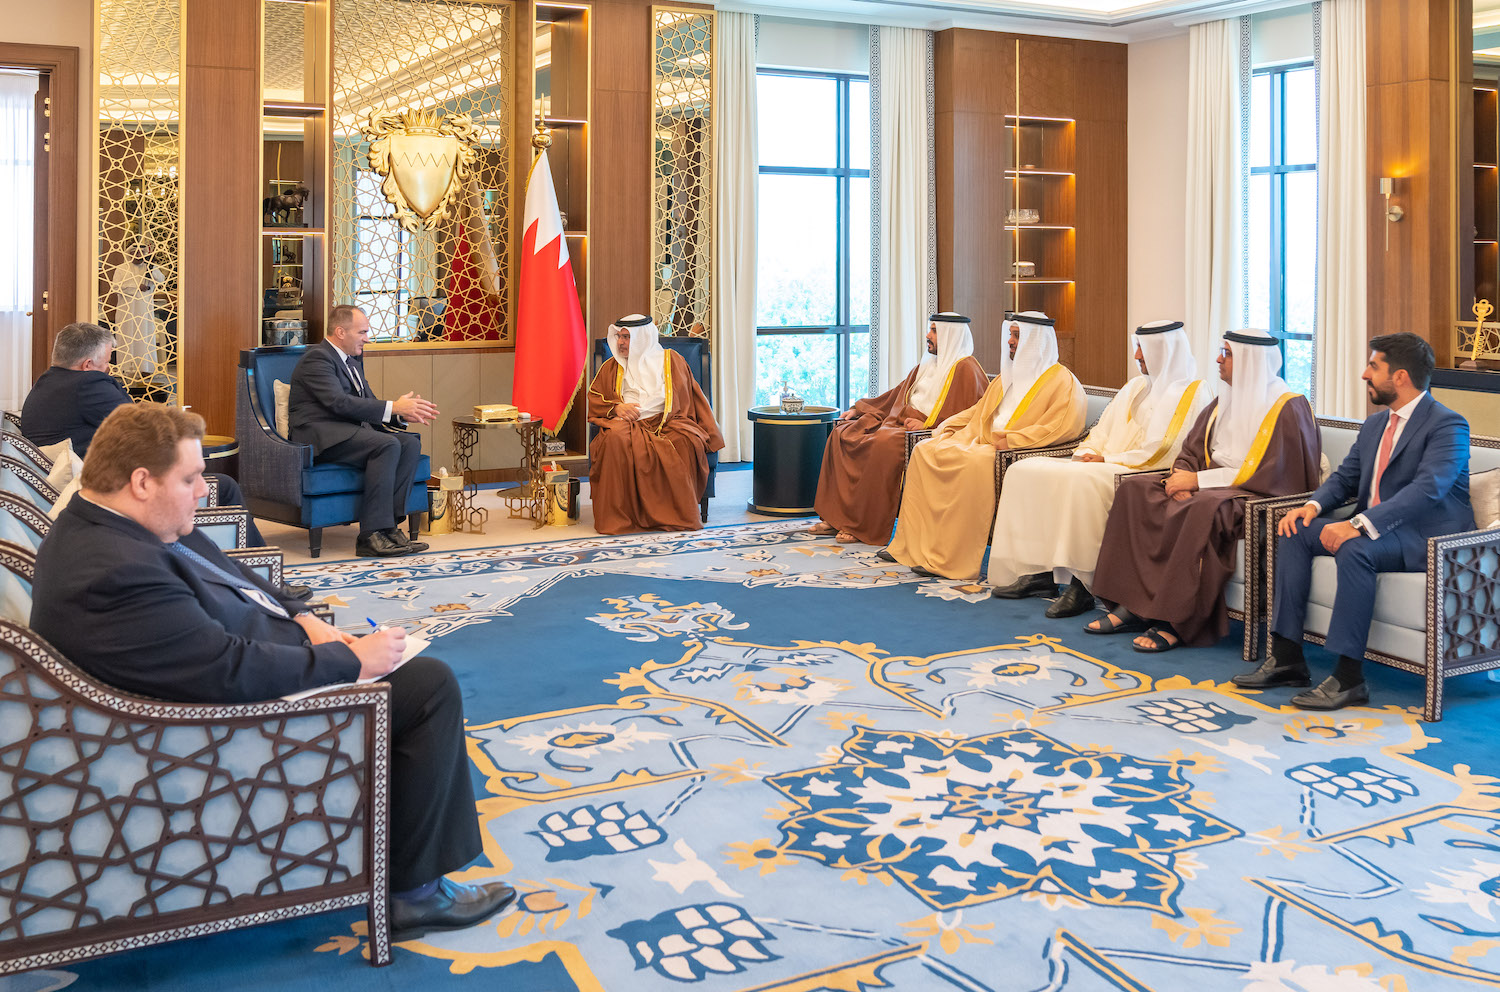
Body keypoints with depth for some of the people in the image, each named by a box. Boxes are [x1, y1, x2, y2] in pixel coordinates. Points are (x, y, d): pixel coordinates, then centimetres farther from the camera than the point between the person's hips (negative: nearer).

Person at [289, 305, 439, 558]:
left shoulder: (353, 360, 22)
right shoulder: (317, 358, -9)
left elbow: (368, 404, 20)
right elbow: (338, 402, -22)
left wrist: (403, 414, -1)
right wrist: (393, 407, -22)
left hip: (351, 431, 9)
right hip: (321, 437, -9)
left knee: (410, 443, -12)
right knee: (388, 445, -29)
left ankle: (389, 525, -18)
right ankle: (371, 536, -29)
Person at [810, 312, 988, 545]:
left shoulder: (965, 369, -5)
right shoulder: (928, 366, 23)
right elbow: (895, 395, 28)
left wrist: (927, 423, -21)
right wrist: (858, 409, 19)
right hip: (900, 424, 9)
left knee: (883, 444, -36)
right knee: (843, 432, -4)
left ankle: (866, 527, -28)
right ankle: (836, 516, -9)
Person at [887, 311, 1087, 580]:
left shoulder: (1062, 381, -2)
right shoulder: (1006, 377, 25)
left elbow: (1064, 426, -16)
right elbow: (978, 411, 30)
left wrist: (1008, 440, -20)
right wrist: (948, 427, 11)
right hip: (981, 442, 8)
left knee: (973, 462, -37)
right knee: (924, 450, -12)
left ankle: (954, 558, -32)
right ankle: (918, 545, -16)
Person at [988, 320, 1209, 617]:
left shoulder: (1192, 392, -4)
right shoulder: (1136, 386, 22)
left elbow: (1161, 453, -15)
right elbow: (1103, 431, 21)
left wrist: (1107, 460, -13)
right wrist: (1087, 453, -1)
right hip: (1108, 466, 9)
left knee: (1081, 481, -38)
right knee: (1025, 471, -6)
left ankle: (1081, 584, -31)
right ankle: (1039, 572, -12)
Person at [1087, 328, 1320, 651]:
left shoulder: (1288, 408, -9)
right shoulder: (1225, 402, 15)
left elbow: (1266, 473, -17)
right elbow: (1191, 452, 15)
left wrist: (1198, 480, -18)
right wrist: (1180, 478, -10)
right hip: (1212, 487, 8)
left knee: (1204, 508, -39)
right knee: (1134, 490, -10)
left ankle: (1177, 623, -33)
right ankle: (1132, 606, -17)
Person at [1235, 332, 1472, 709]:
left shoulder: (1447, 425, -12)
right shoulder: (1375, 424, 16)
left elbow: (1427, 489, -27)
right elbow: (1345, 478, 18)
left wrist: (1359, 525, -37)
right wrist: (1313, 505, -6)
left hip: (1426, 536, -9)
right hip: (1371, 526, 9)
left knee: (1353, 549, -36)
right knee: (1295, 531, -8)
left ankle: (1349, 677, -31)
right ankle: (1287, 658, -10)